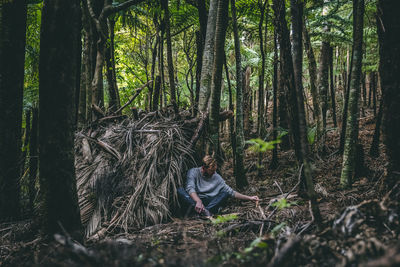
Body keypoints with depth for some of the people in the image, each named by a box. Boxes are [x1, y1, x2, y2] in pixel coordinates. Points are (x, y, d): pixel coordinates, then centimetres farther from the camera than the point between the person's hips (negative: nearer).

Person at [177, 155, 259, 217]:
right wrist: (198, 201, -39)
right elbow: (190, 188, -19)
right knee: (180, 190, -28)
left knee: (225, 192, -19)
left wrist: (249, 198, 1)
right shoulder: (193, 172, -2)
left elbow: (231, 192, 9)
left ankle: (207, 210, -42)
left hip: (209, 203, 3)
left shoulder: (216, 177, 7)